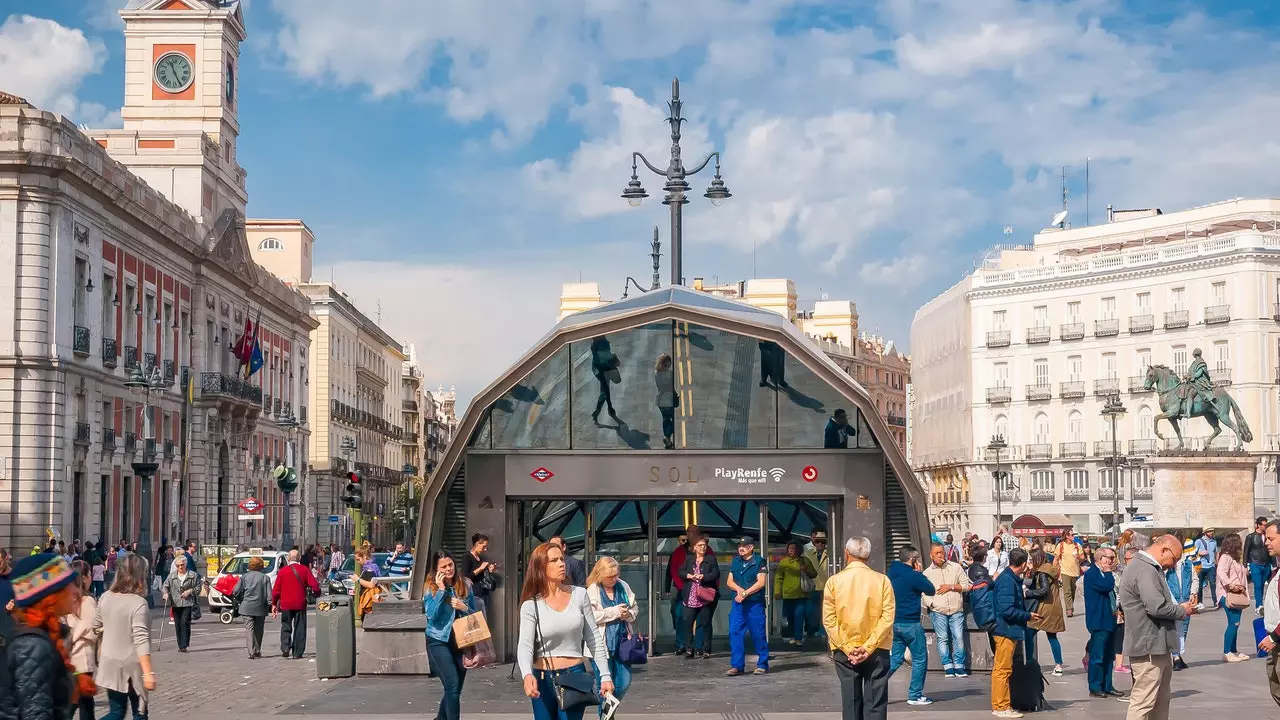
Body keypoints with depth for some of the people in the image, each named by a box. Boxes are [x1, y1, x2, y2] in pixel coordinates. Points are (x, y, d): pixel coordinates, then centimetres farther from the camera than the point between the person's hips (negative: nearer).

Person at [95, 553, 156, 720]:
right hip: (131, 666, -6)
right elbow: (141, 641, -25)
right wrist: (148, 673, -25)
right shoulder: (138, 603, -20)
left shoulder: (106, 597, 0)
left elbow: (96, 628, 12)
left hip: (110, 663, 6)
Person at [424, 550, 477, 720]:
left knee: (455, 689, 14)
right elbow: (431, 615, -18)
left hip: (461, 641, 4)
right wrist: (441, 589, -20)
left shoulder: (465, 585, 1)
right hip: (439, 641, -4)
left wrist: (464, 608, -13)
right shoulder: (431, 587, -7)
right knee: (452, 685, -19)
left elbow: (476, 613, 8)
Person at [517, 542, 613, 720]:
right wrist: (527, 675, -36)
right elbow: (525, 645, -17)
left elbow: (593, 639, 5)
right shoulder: (531, 605, -6)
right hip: (543, 679, 0)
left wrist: (605, 675, 1)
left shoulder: (579, 595, 0)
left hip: (575, 675, 0)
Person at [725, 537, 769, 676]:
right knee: (735, 633, -3)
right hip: (737, 603, 5)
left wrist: (745, 593, -13)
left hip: (755, 603, -5)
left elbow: (761, 582, -10)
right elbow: (729, 581, 12)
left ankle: (762, 665, 9)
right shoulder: (735, 562, 14)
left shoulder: (759, 562, -3)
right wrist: (739, 589, -9)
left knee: (758, 634, -1)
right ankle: (737, 666, 1)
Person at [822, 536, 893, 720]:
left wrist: (847, 648, -7)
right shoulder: (882, 580, -4)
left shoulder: (834, 581, -3)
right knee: (876, 704, 2)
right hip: (877, 651, -1)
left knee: (851, 702, 7)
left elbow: (829, 620, -7)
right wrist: (868, 647, -10)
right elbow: (888, 617, -10)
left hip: (845, 653, 1)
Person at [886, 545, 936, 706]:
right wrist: (920, 572, 1)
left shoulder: (891, 574, 8)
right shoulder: (913, 576, -16)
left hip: (894, 623, 7)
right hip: (910, 624, -7)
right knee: (920, 659, 6)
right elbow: (931, 590, -6)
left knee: (895, 658, 13)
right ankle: (915, 695, 9)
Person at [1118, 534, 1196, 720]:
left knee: (1161, 700, 18)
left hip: (1158, 645, 11)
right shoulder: (1144, 571, -19)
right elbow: (1157, 606, -27)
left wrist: (1180, 608, 10)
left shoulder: (1150, 569, 17)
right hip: (1148, 646, -11)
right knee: (1143, 701, -8)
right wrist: (1182, 610, -11)